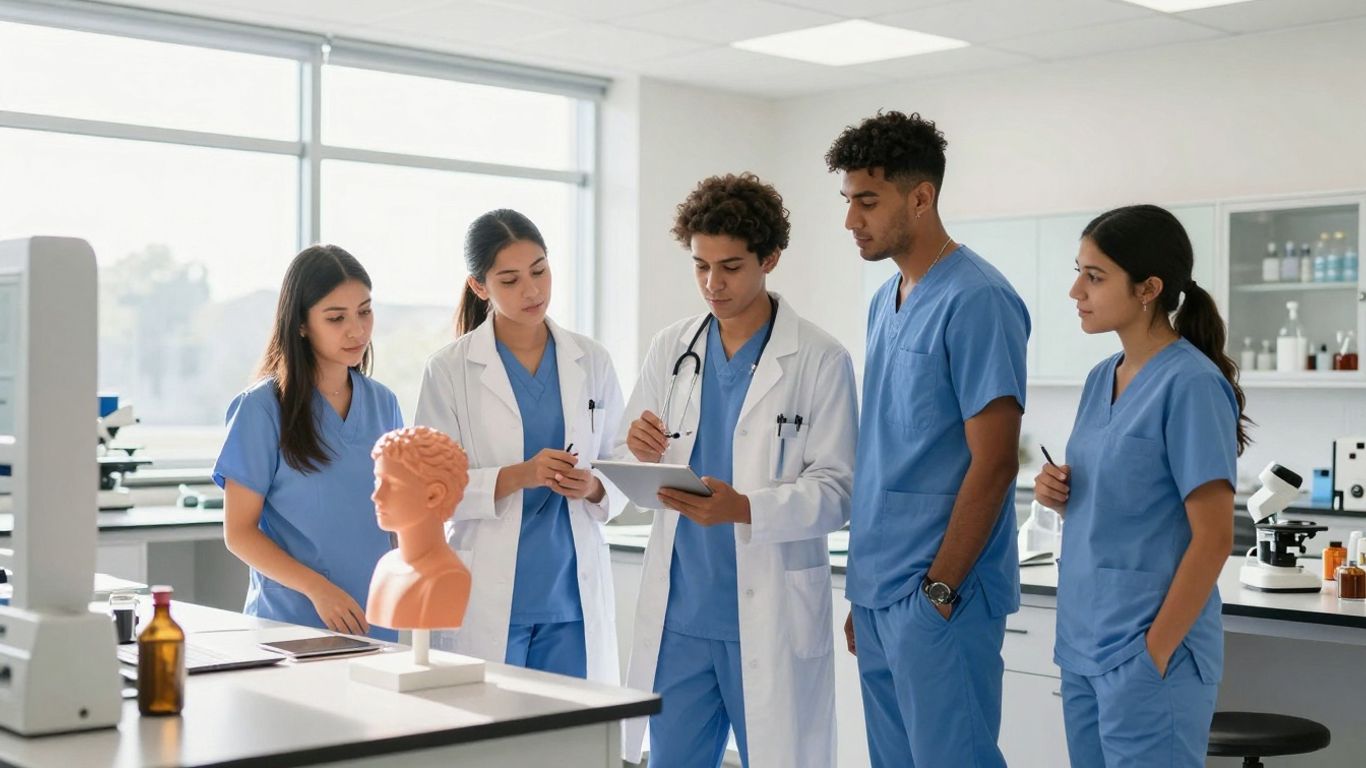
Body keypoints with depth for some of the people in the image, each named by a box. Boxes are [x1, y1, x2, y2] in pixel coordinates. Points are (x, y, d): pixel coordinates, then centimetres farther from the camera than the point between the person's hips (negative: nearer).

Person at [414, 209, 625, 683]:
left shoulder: (591, 362, 7)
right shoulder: (450, 369, -1)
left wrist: (594, 487, -11)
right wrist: (520, 475, -20)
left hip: (574, 593, 3)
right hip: (487, 599, -2)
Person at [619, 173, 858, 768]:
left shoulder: (819, 360, -5)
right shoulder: (670, 349, 8)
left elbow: (835, 491, -9)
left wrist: (744, 509, -24)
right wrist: (641, 456, -12)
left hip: (772, 619, -3)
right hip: (678, 614, 4)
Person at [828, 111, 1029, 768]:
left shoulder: (975, 301, -13)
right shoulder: (885, 302, 14)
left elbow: (993, 465, -16)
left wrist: (939, 591, -17)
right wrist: (864, 589, 16)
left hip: (938, 596, -8)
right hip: (880, 593, 9)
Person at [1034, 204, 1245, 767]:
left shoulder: (1191, 383, -14)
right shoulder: (1101, 378, 9)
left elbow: (1212, 540, -16)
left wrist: (1155, 652, -17)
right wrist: (1059, 494, -1)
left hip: (1147, 648, -8)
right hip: (1082, 643, 8)